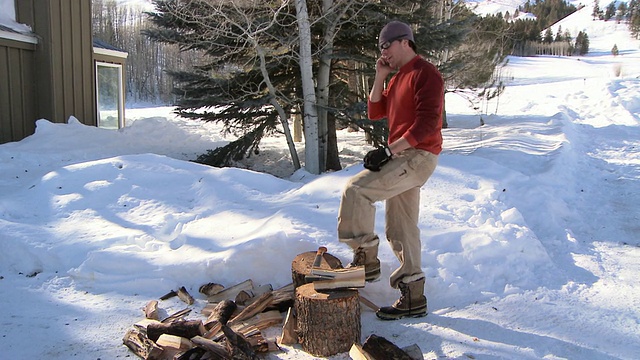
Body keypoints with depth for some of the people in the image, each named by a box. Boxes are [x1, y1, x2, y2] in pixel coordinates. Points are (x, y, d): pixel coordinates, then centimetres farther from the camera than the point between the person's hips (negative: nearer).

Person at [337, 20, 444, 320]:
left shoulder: (425, 73, -10)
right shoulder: (398, 78, 21)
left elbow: (427, 123, -20)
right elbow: (375, 112, 19)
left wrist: (389, 150, -21)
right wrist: (380, 77, 9)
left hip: (418, 156, -10)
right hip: (402, 158, 10)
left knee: (356, 189, -20)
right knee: (400, 230, 10)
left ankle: (366, 260, -7)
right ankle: (413, 298, 17)